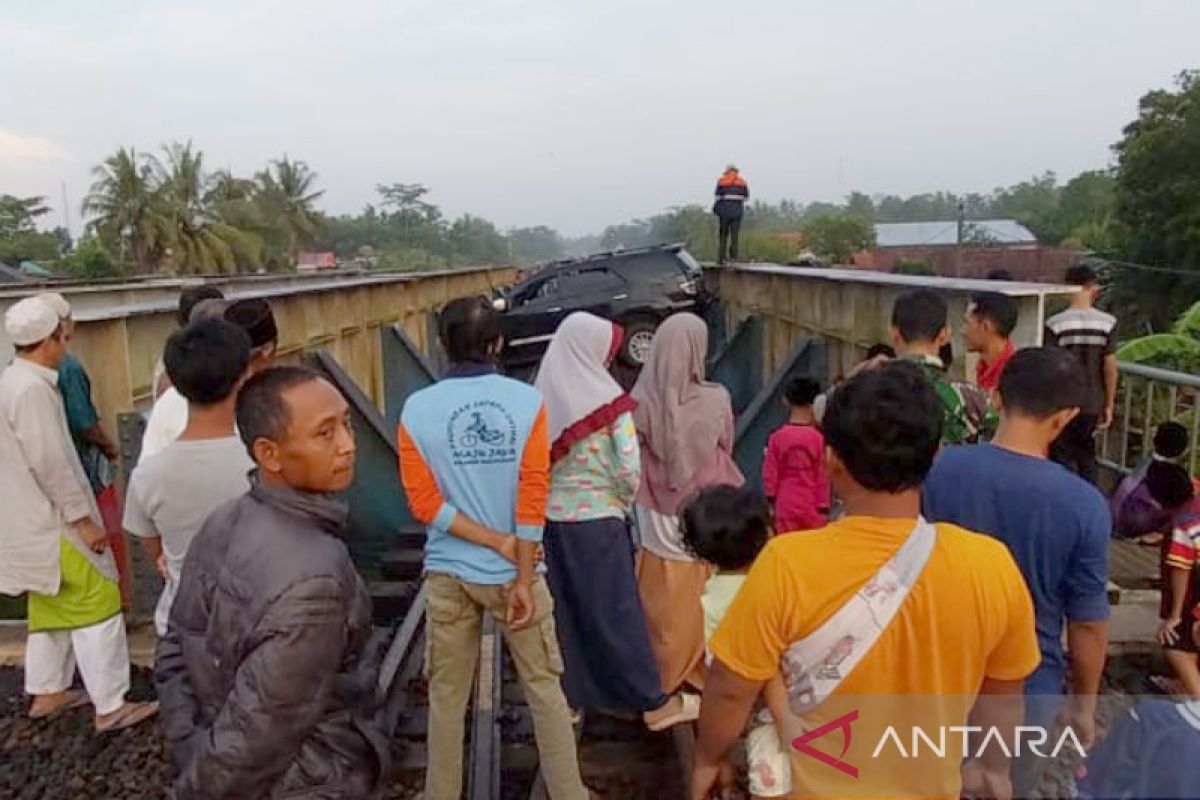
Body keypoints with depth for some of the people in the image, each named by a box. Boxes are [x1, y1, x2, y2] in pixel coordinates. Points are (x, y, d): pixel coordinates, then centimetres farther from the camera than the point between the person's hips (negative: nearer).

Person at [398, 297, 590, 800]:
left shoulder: (417, 409, -7)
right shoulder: (527, 401, -9)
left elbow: (424, 502, -11)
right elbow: (533, 497, -12)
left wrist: (496, 541, -8)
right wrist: (523, 578, -9)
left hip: (449, 574, 1)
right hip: (512, 571, -1)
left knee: (447, 697, 16)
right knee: (544, 688, 14)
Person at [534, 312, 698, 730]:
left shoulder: (543, 395, -1)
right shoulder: (608, 398, -13)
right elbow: (629, 469, -15)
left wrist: (553, 490, 9)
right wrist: (625, 504, 4)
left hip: (552, 517, 5)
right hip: (598, 519, -4)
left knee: (563, 609, 16)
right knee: (616, 611, 5)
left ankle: (568, 695, 28)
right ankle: (654, 702, 18)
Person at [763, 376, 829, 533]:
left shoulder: (777, 437, -8)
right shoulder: (819, 438, -9)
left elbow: (770, 473, -3)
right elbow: (823, 476, -4)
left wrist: (770, 501, 9)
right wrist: (824, 506, 5)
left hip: (785, 506, 1)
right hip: (812, 507, 0)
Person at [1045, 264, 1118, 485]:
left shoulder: (1055, 324, -14)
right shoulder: (1107, 323, -6)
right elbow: (1110, 367, -3)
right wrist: (1109, 406, 7)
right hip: (1093, 404, 3)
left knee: (1064, 461, 9)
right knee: (1087, 458, 20)